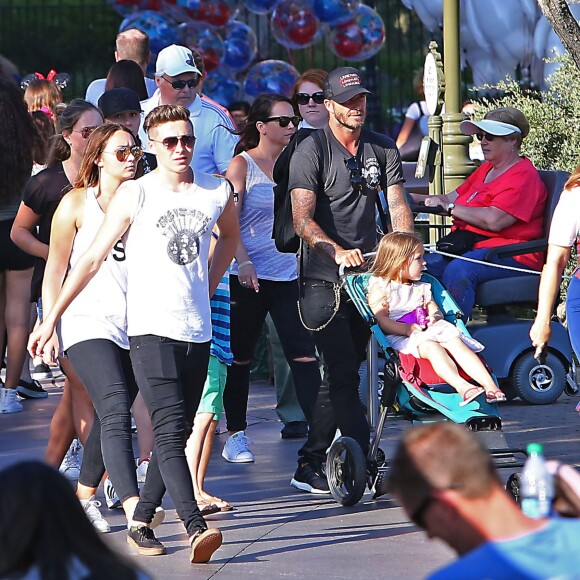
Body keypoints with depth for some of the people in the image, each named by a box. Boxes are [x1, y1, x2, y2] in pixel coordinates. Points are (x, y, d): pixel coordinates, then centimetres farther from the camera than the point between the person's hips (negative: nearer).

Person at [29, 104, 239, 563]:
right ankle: (195, 529, -25)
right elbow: (92, 259, 0)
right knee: (171, 431, -16)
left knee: (176, 433, 6)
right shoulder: (134, 195, -3)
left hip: (197, 331, 5)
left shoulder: (217, 193, 7)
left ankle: (141, 522, 17)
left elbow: (230, 236, 31)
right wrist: (52, 318, 0)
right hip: (150, 330, -4)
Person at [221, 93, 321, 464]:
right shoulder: (242, 165, -2)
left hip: (289, 275, 3)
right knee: (240, 357, 6)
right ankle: (236, 436, 16)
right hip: (249, 277, -3)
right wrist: (243, 261, -20)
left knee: (304, 353, -7)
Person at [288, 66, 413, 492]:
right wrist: (337, 251, -33)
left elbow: (398, 206, 4)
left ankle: (311, 465, 15)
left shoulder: (383, 149, 10)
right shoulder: (310, 152, -7)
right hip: (324, 281, -5)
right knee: (342, 372, -12)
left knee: (344, 373, 7)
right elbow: (303, 220, -16)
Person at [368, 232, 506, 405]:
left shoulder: (422, 288, 25)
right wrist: (407, 329, -22)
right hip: (397, 338, -7)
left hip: (426, 331, 7)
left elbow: (435, 311, 26)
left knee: (455, 342, -21)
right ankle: (461, 386, -54)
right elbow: (380, 320, -9)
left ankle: (490, 385, -33)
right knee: (431, 347, -35)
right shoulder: (379, 287, 2)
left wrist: (435, 318, 0)